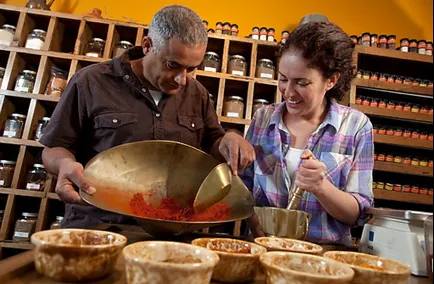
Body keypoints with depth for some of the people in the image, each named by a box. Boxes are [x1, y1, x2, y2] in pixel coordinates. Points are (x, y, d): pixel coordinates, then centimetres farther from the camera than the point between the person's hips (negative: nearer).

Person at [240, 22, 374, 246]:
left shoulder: (356, 126, -4)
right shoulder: (263, 118, 1)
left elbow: (359, 213, -3)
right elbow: (244, 183, 5)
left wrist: (320, 187, -20)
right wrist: (257, 227, -10)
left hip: (324, 252, -1)